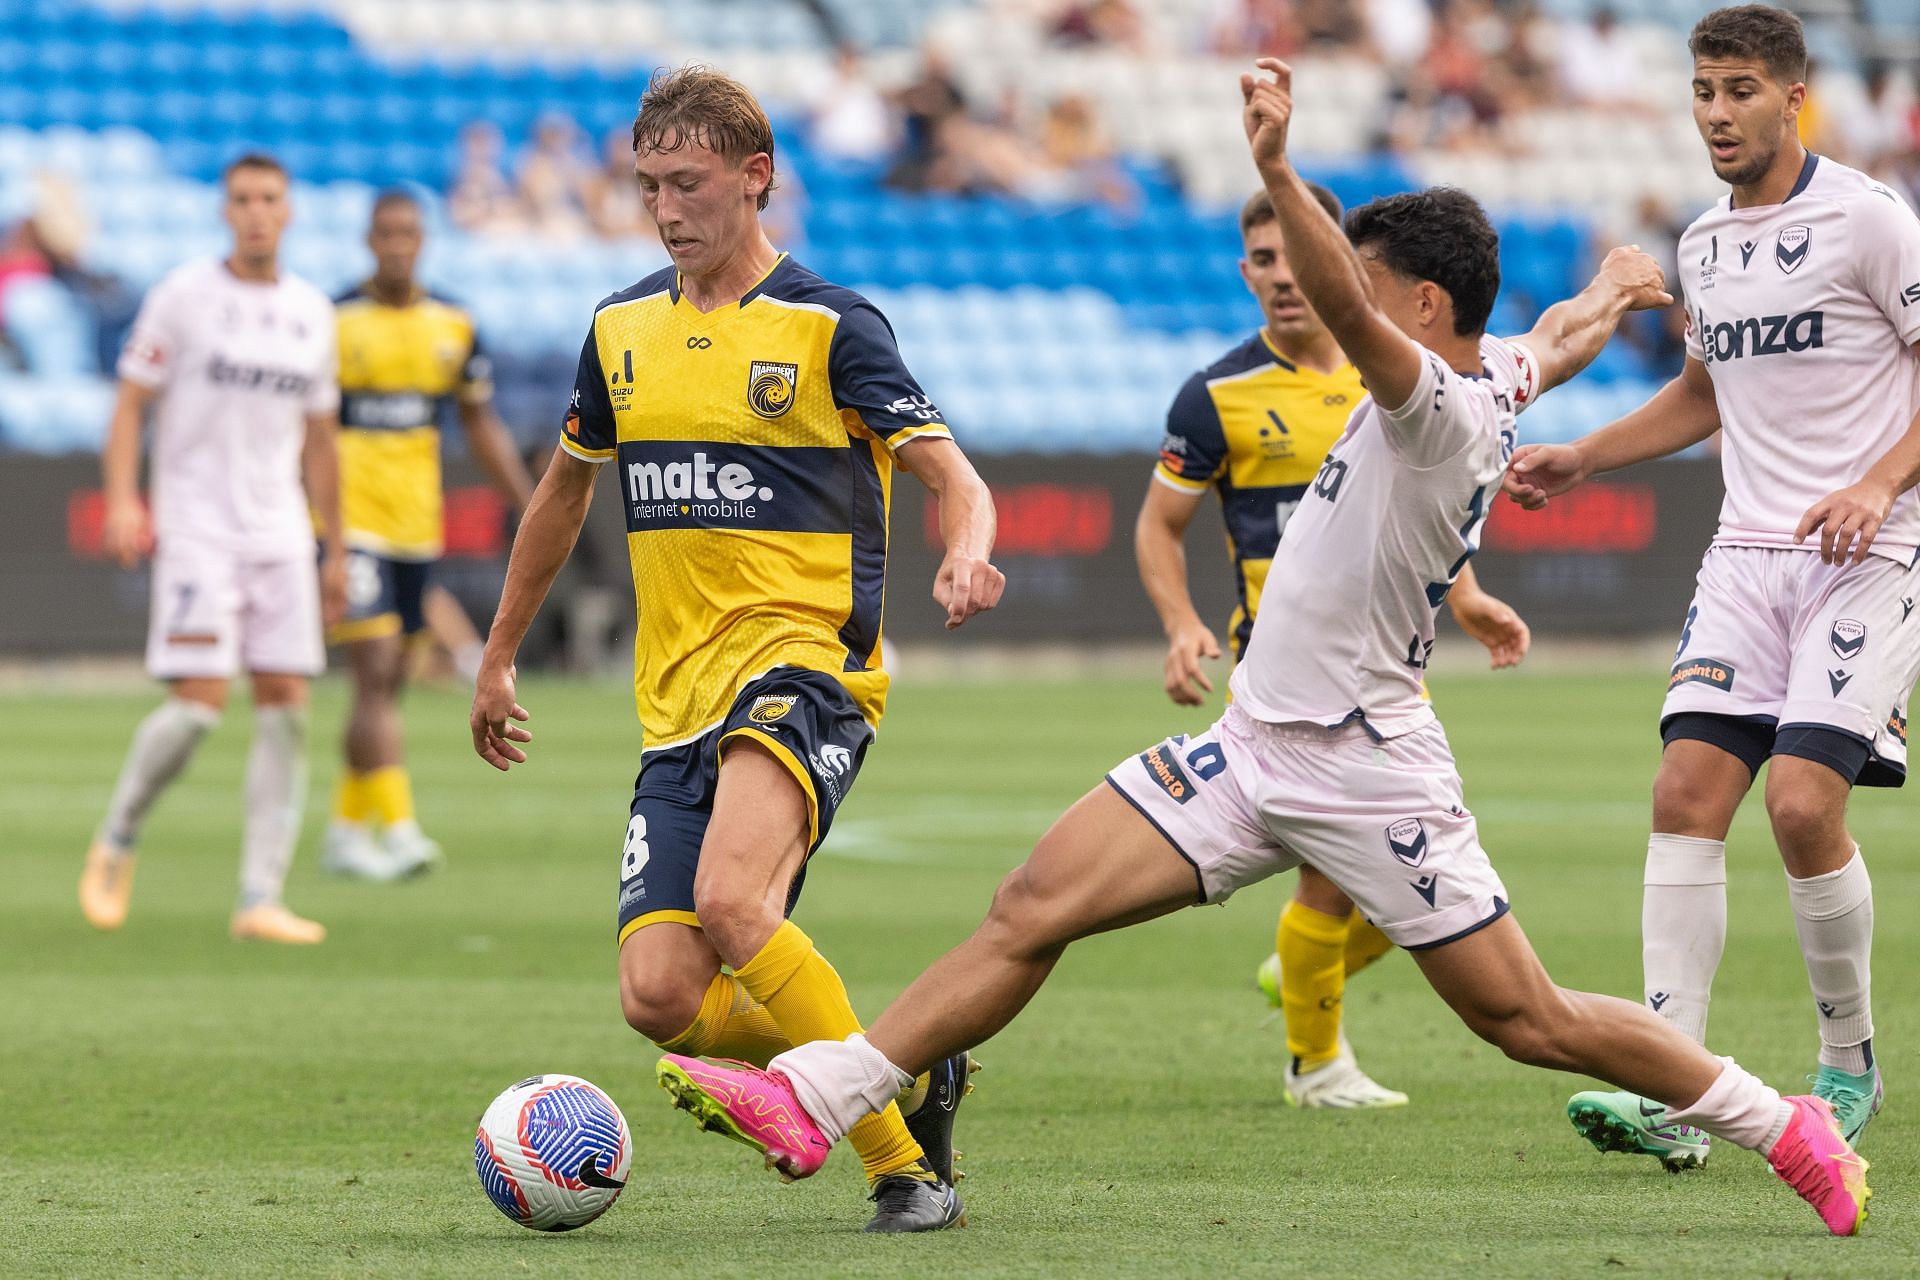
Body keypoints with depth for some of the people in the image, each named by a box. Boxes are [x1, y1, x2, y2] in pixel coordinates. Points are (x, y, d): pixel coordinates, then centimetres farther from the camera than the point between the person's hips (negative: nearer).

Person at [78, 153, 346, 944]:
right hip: (195, 526, -5)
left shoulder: (311, 313, 12)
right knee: (200, 702, -15)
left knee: (286, 704, -4)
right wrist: (122, 500, -17)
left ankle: (261, 900, -3)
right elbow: (131, 404, -2)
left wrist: (334, 551, 18)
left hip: (281, 535, 5)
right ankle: (117, 840, 10)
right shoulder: (184, 297, -2)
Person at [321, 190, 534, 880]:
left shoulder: (453, 326, 7)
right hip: (349, 521, -5)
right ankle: (398, 829, -20)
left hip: (416, 525, 5)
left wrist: (530, 504, 7)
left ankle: (345, 830, 20)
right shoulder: (333, 323, -7)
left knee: (388, 685, 10)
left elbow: (481, 424, 15)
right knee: (375, 673, -15)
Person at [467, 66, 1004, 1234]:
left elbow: (956, 479, -7)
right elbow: (565, 490, 29)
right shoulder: (622, 329, 14)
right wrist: (500, 657, 34)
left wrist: (967, 556, -30)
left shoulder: (830, 326, -3)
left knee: (731, 901, -32)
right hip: (677, 700, 6)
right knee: (661, 997, -11)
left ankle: (905, 1162, -19)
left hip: (804, 665, -6)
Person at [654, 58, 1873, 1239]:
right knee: (1034, 909, -3)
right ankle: (812, 1099, -7)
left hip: (1364, 770, -9)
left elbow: (1344, 310, -40)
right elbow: (1564, 336, 30)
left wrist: (1278, 172, -52)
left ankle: (1784, 1125, 18)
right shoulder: (1500, 373, 7)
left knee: (1529, 1020, 1)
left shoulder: (1442, 409, -20)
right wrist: (1618, 289, 52)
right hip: (1253, 746, 9)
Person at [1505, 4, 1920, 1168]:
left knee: (1803, 800, -17)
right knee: (1688, 793, -10)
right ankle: (1670, 1096, -13)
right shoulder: (1705, 244, 14)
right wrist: (1581, 459, 22)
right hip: (1748, 552, 6)